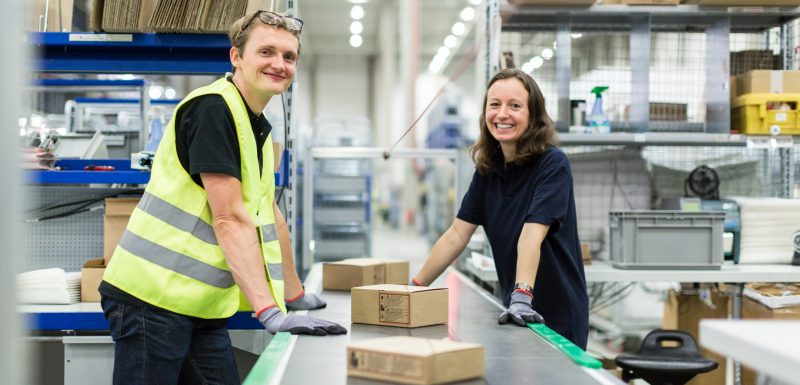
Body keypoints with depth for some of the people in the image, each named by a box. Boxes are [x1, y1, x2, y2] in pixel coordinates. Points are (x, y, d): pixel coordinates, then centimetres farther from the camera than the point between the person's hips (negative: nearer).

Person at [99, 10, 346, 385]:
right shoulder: (212, 108, -14)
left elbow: (269, 217, 24)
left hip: (202, 308, 9)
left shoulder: (259, 128, 15)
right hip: (153, 298, -9)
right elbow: (230, 219, -20)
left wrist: (295, 294, 27)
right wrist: (270, 312, -24)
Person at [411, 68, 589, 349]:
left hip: (558, 315, -6)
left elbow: (532, 235, -28)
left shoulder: (552, 165, -15)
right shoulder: (488, 168, 4)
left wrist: (522, 298, -38)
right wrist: (414, 288, 1)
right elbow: (457, 234, 4)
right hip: (515, 313, 6)